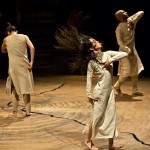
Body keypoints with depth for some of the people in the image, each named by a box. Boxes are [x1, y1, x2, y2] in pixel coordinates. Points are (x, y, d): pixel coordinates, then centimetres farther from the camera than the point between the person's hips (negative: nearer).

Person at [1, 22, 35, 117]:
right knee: (25, 88, 9)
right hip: (24, 65, 0)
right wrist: (31, 62, -8)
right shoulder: (24, 37, 4)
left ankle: (15, 112, 9)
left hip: (13, 66, 0)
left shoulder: (6, 39, 6)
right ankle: (28, 111, 10)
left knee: (14, 89, 11)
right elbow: (32, 47, -9)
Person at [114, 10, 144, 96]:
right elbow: (120, 42, -21)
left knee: (136, 70, 9)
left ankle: (135, 90, 17)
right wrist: (128, 50, -30)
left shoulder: (130, 20, 0)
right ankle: (117, 86, 15)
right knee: (127, 71, -7)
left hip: (133, 49, 7)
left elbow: (141, 13, 0)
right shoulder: (119, 28, -18)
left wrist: (133, 21, -15)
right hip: (125, 51, -7)